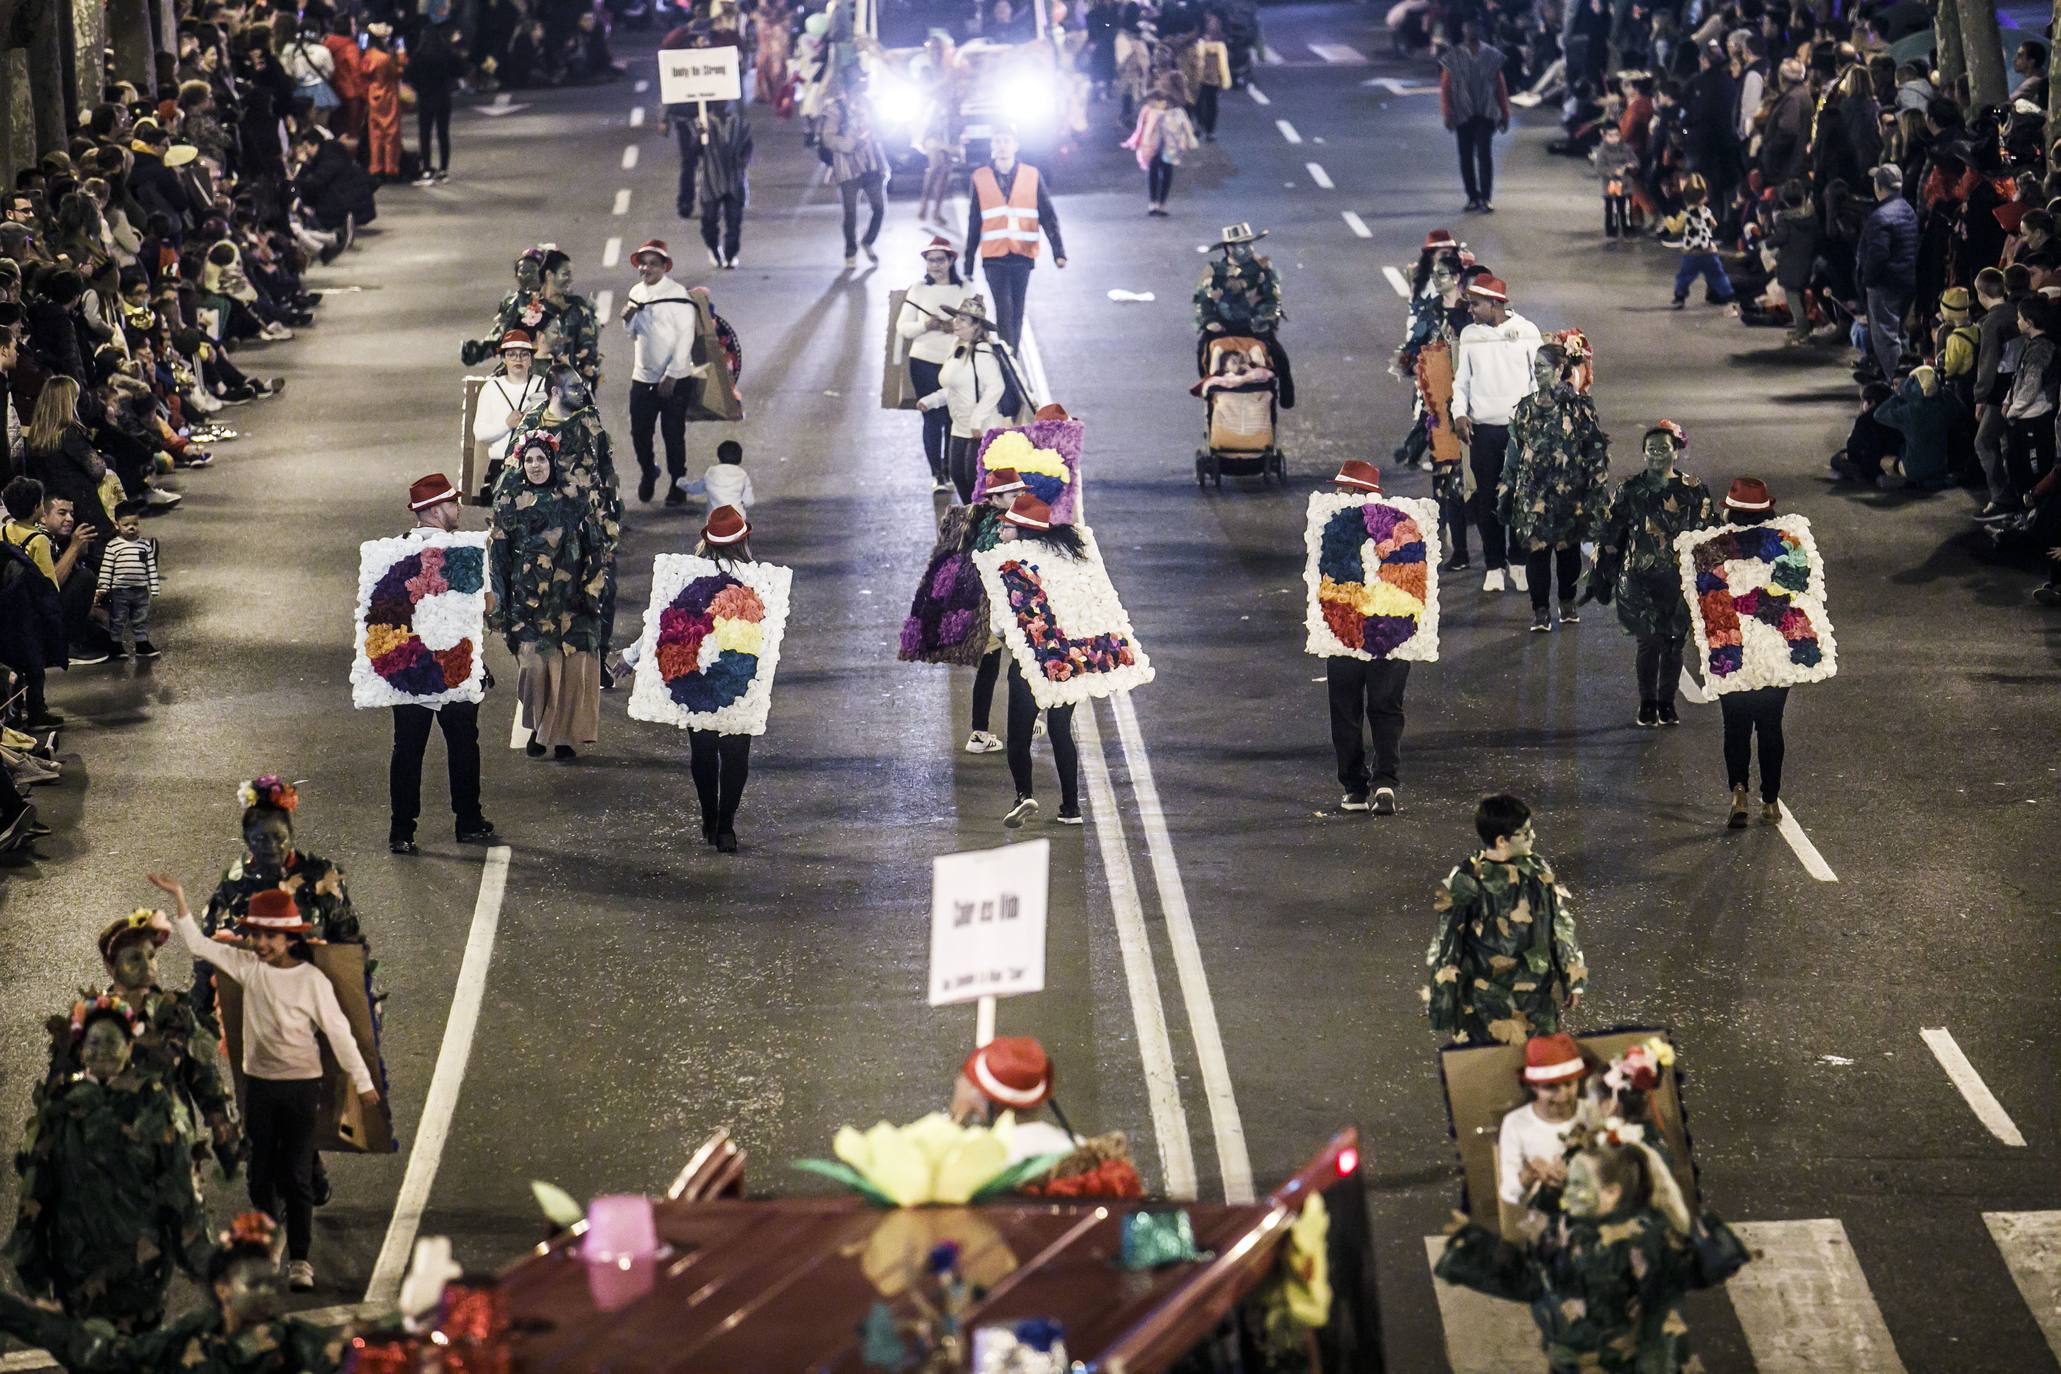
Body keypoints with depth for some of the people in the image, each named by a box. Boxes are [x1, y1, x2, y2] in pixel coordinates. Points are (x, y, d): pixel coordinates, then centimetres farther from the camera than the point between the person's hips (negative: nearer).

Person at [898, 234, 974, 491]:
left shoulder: (964, 290, 3)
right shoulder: (918, 290, 3)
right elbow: (902, 327, 2)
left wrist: (955, 327, -16)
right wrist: (925, 326, -16)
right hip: (924, 362, 0)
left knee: (953, 418, 0)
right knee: (932, 418, -1)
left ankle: (949, 471, 13)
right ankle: (936, 474, 5)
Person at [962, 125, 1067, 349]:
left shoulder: (1032, 176, 3)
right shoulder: (980, 178, 4)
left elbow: (1048, 217, 2)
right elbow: (973, 224, 9)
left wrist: (1058, 251, -9)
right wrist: (968, 263, 9)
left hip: (1022, 255, 1)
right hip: (994, 256, -1)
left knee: (1016, 313, 8)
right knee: (1004, 310, -13)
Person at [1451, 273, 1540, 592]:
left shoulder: (1526, 332, -1)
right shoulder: (1469, 335, 6)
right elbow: (1461, 380, 12)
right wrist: (1459, 413, -4)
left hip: (1520, 426, -2)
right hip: (1482, 428, 2)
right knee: (1487, 500, 3)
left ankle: (1519, 562, 11)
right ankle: (1494, 566, 11)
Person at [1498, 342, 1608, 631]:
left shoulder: (1579, 406, -3)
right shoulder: (1525, 408, 7)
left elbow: (1597, 450, -1)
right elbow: (1514, 453, 12)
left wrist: (1596, 490, -6)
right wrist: (1505, 493, 11)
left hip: (1568, 491, -2)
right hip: (1533, 492, 2)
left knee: (1568, 548, 8)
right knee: (1536, 548, -3)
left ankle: (1567, 602, 26)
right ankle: (1541, 610, 3)